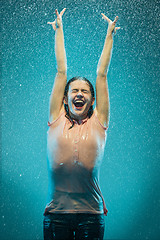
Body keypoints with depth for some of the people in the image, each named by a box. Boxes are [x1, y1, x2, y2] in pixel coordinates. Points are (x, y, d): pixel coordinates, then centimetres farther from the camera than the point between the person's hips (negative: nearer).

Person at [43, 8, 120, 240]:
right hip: (56, 213, 0)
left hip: (91, 214, 0)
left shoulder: (99, 122, 6)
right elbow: (61, 71, 12)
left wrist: (109, 35, 16)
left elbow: (102, 74, 11)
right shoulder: (57, 119, 7)